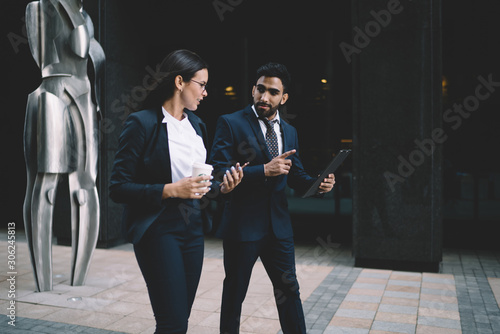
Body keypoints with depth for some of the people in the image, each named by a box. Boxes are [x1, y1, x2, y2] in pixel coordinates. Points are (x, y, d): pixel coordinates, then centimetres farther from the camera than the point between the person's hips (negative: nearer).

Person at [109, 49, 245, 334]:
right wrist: (170, 190, -22)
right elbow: (118, 188, -13)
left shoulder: (197, 124, 11)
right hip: (159, 231, -7)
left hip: (193, 228, 7)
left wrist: (221, 187, -1)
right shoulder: (142, 123, -11)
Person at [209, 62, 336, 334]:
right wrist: (264, 171, -24)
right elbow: (217, 171, -17)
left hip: (279, 225, 5)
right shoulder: (230, 123, -7)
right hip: (242, 226, -4)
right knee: (234, 293, 11)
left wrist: (317, 184, -8)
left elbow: (296, 175, 13)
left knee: (289, 289, 13)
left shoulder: (289, 132, 11)